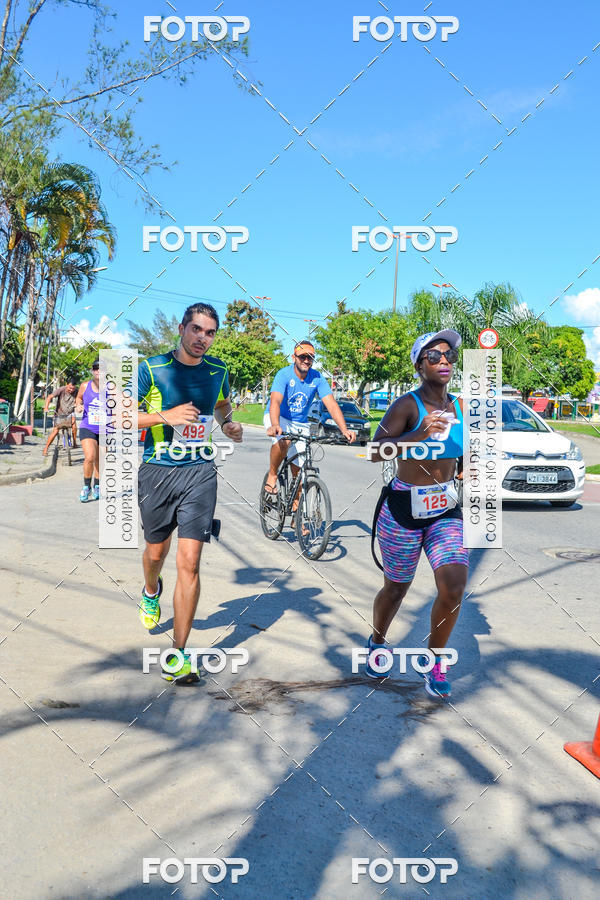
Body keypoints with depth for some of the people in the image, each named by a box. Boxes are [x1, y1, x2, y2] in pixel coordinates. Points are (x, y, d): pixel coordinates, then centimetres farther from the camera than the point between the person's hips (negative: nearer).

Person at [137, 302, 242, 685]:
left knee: (190, 562, -8)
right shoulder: (153, 368, -7)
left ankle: (179, 653, 2)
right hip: (158, 471, 0)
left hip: (200, 471, 1)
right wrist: (165, 416, -20)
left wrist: (229, 424, 2)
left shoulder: (218, 370, 3)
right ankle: (151, 590, 55)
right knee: (157, 552, 18)